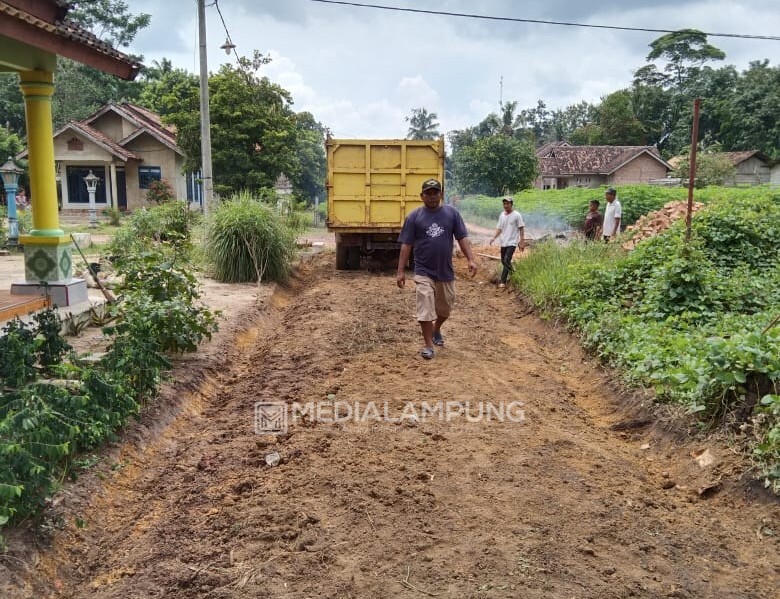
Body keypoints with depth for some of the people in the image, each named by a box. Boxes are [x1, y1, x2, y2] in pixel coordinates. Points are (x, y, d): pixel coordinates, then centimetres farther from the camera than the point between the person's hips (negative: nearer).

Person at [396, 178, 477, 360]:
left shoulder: (452, 213, 2)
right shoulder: (414, 216, -3)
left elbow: (462, 238, 2)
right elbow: (406, 245, -2)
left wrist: (471, 259, -11)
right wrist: (400, 271, -5)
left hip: (446, 271, 3)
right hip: (424, 272, -3)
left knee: (445, 308, 16)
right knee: (425, 309, -5)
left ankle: (436, 329, 44)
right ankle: (428, 345, 8)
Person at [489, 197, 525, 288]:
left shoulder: (517, 215, -8)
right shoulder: (502, 215, 9)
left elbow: (521, 228, -6)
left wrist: (522, 241, -10)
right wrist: (494, 238, -1)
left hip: (512, 242, -6)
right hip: (503, 242, 7)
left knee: (507, 260, -18)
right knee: (503, 261, 13)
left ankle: (503, 282, -15)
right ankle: (510, 270, 42)